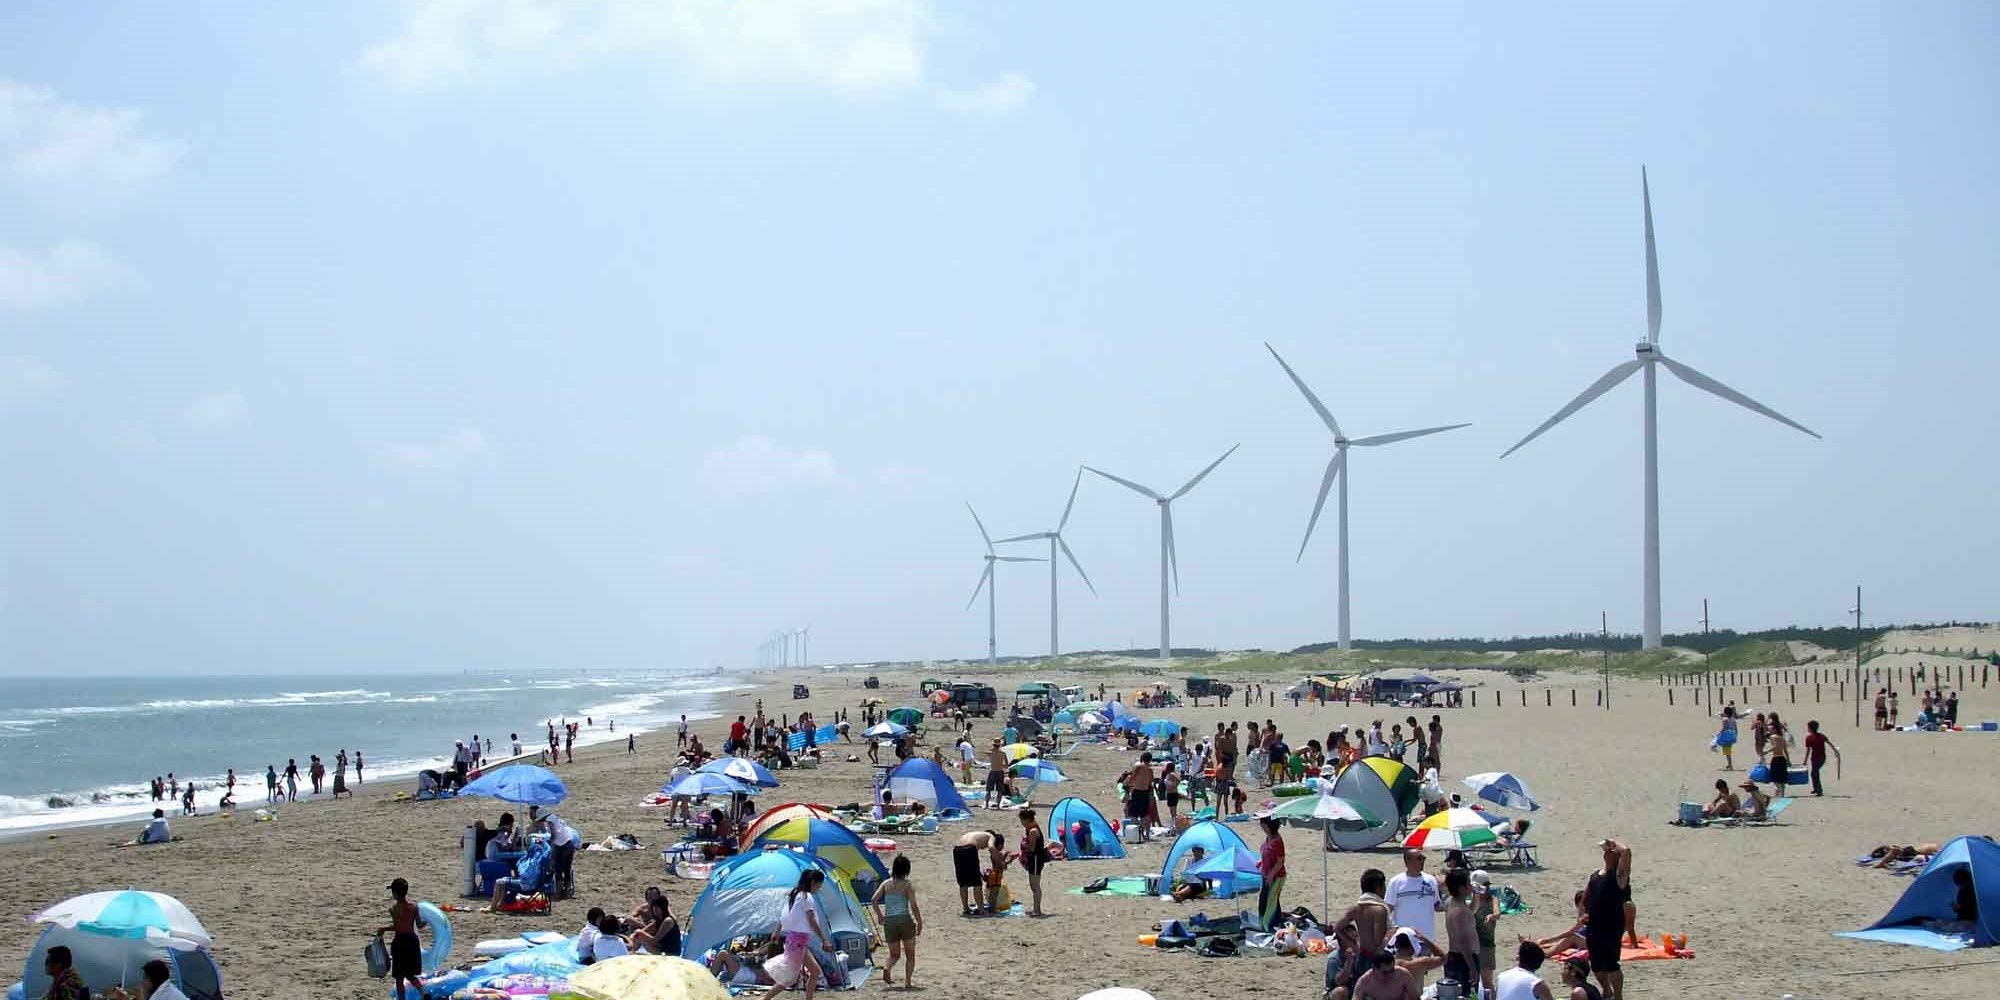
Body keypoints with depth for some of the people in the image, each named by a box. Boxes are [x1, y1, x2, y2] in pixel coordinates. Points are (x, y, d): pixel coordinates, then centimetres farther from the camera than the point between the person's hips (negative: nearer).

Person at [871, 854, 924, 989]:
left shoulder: (886, 884, 5)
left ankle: (887, 968, -13)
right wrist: (919, 922, 0)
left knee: (894, 954, 18)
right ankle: (907, 982, 0)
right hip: (905, 920, -3)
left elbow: (874, 900, -2)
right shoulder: (907, 885, -5)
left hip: (889, 922, 3)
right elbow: (913, 906, -10)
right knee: (910, 954, 12)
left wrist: (879, 915, 12)